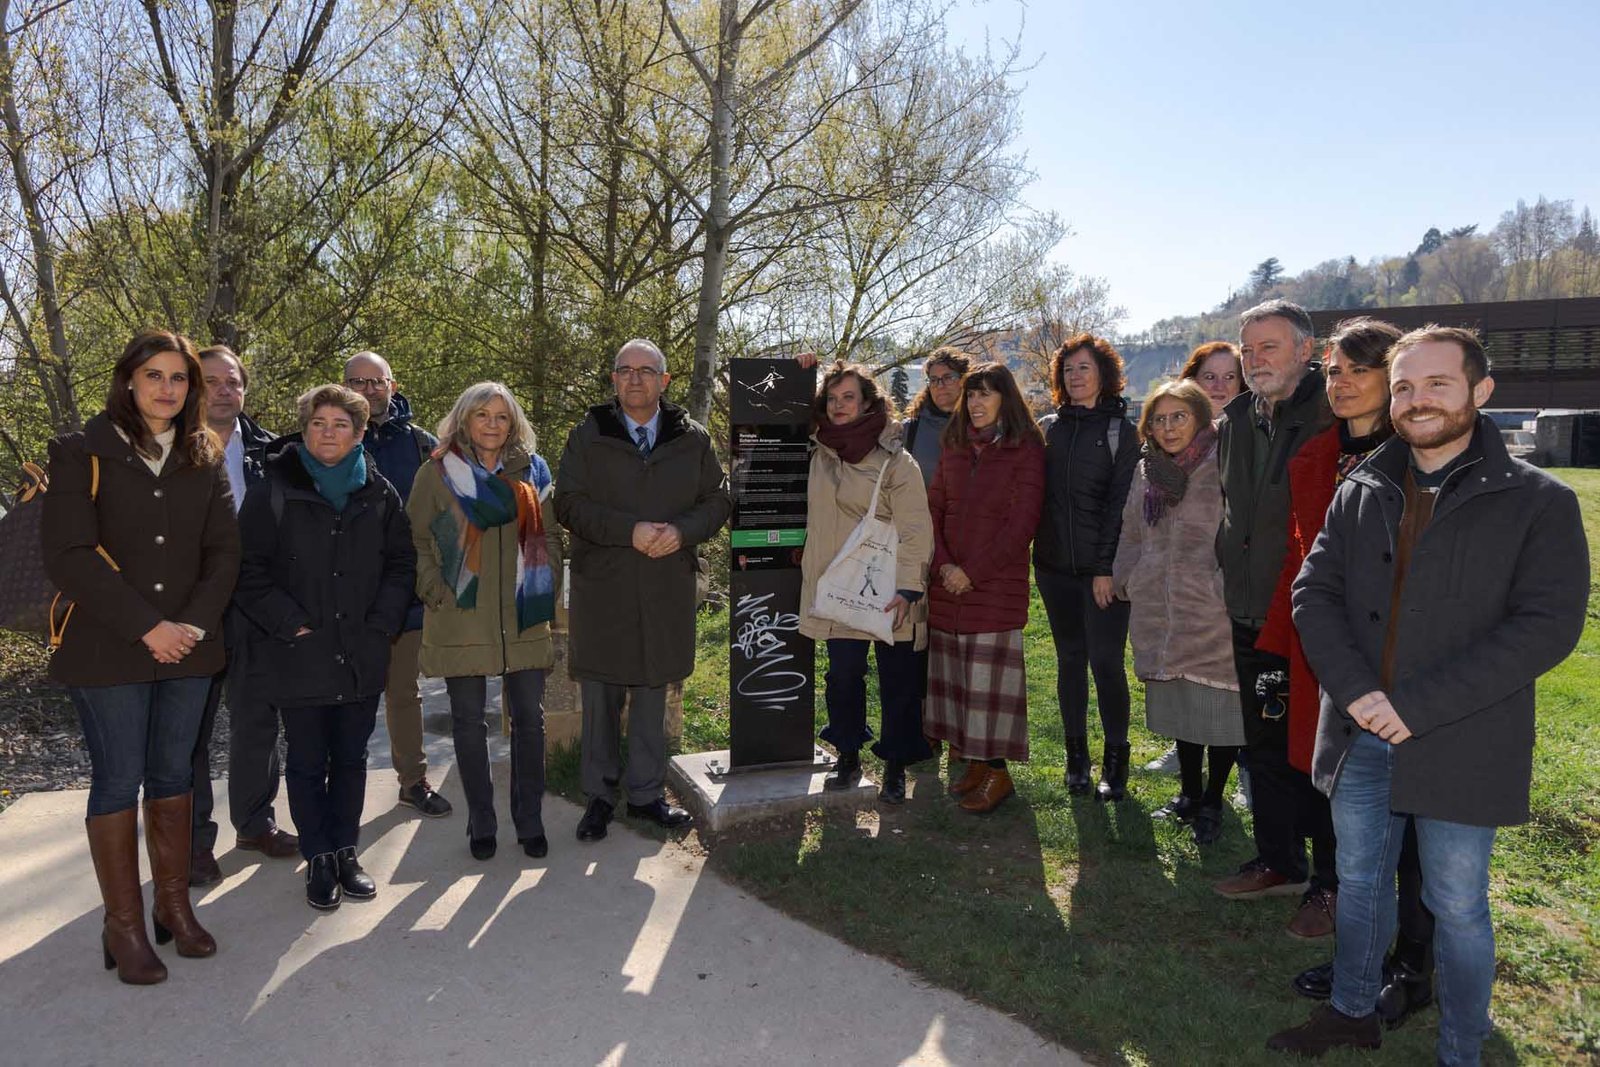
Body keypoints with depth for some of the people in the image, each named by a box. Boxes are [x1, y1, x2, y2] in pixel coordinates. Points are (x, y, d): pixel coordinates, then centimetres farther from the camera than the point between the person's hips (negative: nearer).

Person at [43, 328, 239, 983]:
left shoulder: (205, 459, 9)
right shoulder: (83, 454, -3)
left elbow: (224, 551, 5)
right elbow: (68, 555, -11)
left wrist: (194, 623, -9)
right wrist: (146, 627, -16)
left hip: (188, 646, 4)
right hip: (107, 651, -4)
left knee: (174, 774, 11)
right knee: (118, 781, 1)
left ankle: (174, 905, 22)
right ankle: (123, 925, 12)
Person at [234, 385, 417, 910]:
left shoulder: (379, 494, 6)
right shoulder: (272, 492, -2)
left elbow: (401, 565, 8)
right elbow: (249, 571, -4)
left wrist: (380, 626, -3)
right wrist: (292, 624, -12)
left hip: (362, 657, 2)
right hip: (299, 657, -2)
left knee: (351, 759, 12)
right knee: (307, 763, 7)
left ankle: (345, 851, 26)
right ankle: (319, 859, 20)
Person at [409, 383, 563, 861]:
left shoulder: (532, 471, 9)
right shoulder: (438, 473, 1)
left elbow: (550, 536, 13)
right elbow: (416, 540, 1)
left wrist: (544, 589, 4)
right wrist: (437, 593, -7)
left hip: (524, 619, 2)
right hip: (461, 621, -2)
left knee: (530, 718, 5)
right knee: (468, 722, 6)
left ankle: (530, 821, 19)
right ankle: (481, 824, 20)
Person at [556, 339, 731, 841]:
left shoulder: (692, 438, 4)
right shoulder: (587, 437, 0)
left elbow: (718, 499, 6)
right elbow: (568, 503, -7)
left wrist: (682, 531, -13)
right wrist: (630, 531, -19)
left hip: (666, 587, 2)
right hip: (601, 586, -1)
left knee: (652, 692, 12)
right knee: (600, 695, 7)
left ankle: (645, 793, 26)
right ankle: (599, 794, 23)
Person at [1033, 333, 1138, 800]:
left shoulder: (1120, 429, -1)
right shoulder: (1049, 428, 10)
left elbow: (1121, 501, -7)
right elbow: (1037, 493, 12)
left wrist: (1106, 567, -12)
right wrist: (1033, 548, 1)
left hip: (1103, 569, -4)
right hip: (1056, 566, 4)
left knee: (1105, 660, -4)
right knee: (1069, 658, 10)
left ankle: (1115, 761, 9)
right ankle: (1076, 756, 21)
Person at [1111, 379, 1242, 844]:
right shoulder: (1147, 470, 11)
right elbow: (1132, 534, 21)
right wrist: (1126, 581, 18)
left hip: (1214, 611, -6)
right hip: (1161, 610, 6)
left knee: (1219, 709, 3)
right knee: (1178, 706, 16)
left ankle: (1212, 802, 20)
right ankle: (1189, 792, 32)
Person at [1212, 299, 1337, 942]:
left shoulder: (1335, 418, -13)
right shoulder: (1236, 422, 9)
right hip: (1251, 614, 7)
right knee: (1263, 746, 18)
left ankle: (1329, 884, 22)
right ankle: (1278, 863, 34)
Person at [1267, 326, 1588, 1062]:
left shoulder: (1538, 503, -7)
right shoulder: (1360, 493, 4)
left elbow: (1548, 626, -15)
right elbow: (1312, 592, 1)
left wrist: (1416, 706, -21)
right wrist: (1355, 691, -15)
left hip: (1459, 746, -4)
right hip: (1358, 736, 4)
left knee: (1457, 907, 11)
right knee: (1359, 882, 19)